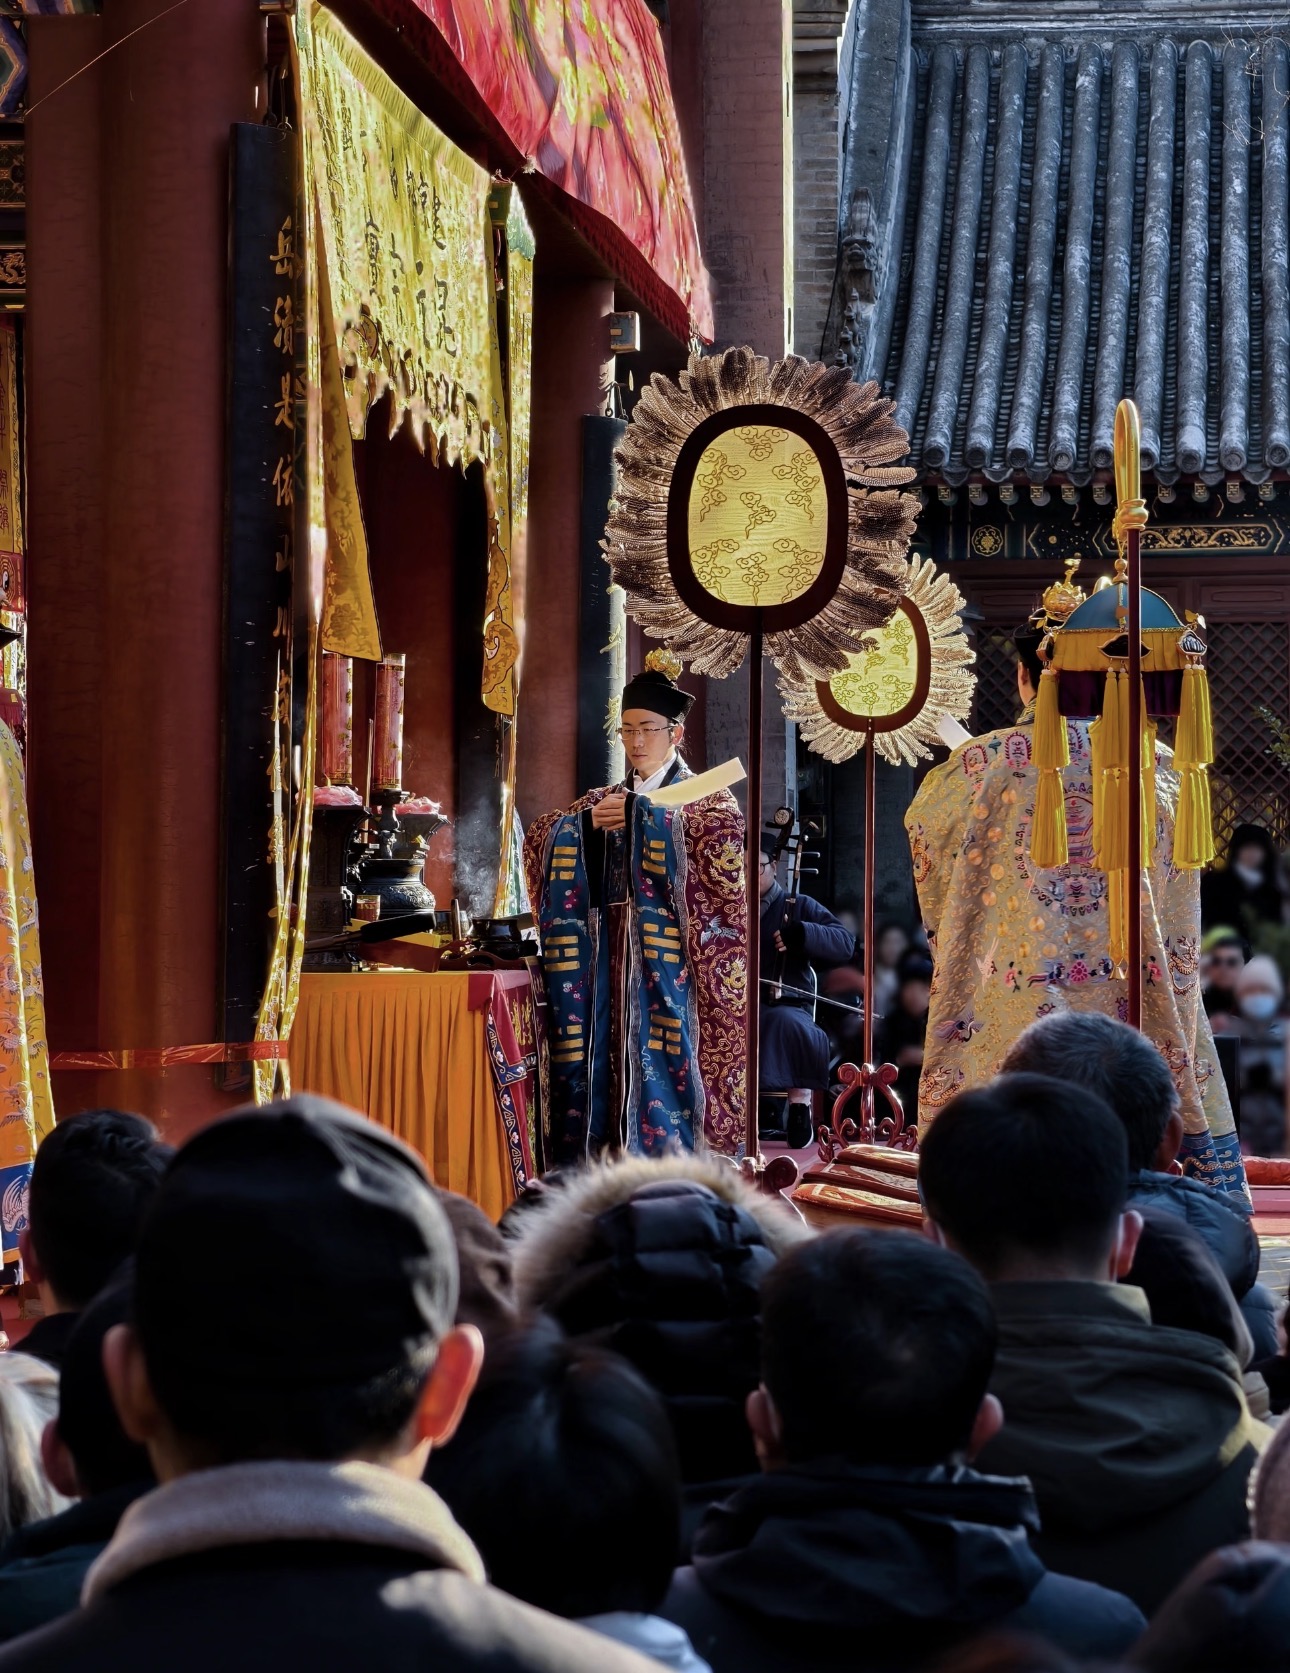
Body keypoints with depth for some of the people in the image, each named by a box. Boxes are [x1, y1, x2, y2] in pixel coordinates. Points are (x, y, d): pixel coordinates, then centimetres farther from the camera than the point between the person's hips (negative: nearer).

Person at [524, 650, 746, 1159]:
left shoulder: (707, 798, 7)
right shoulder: (603, 800, 20)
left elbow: (723, 833, -15)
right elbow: (540, 837, 7)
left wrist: (638, 816, -17)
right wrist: (588, 822, -12)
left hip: (671, 958, -4)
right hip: (609, 960, 4)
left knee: (664, 1062, -11)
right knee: (607, 1061, -2)